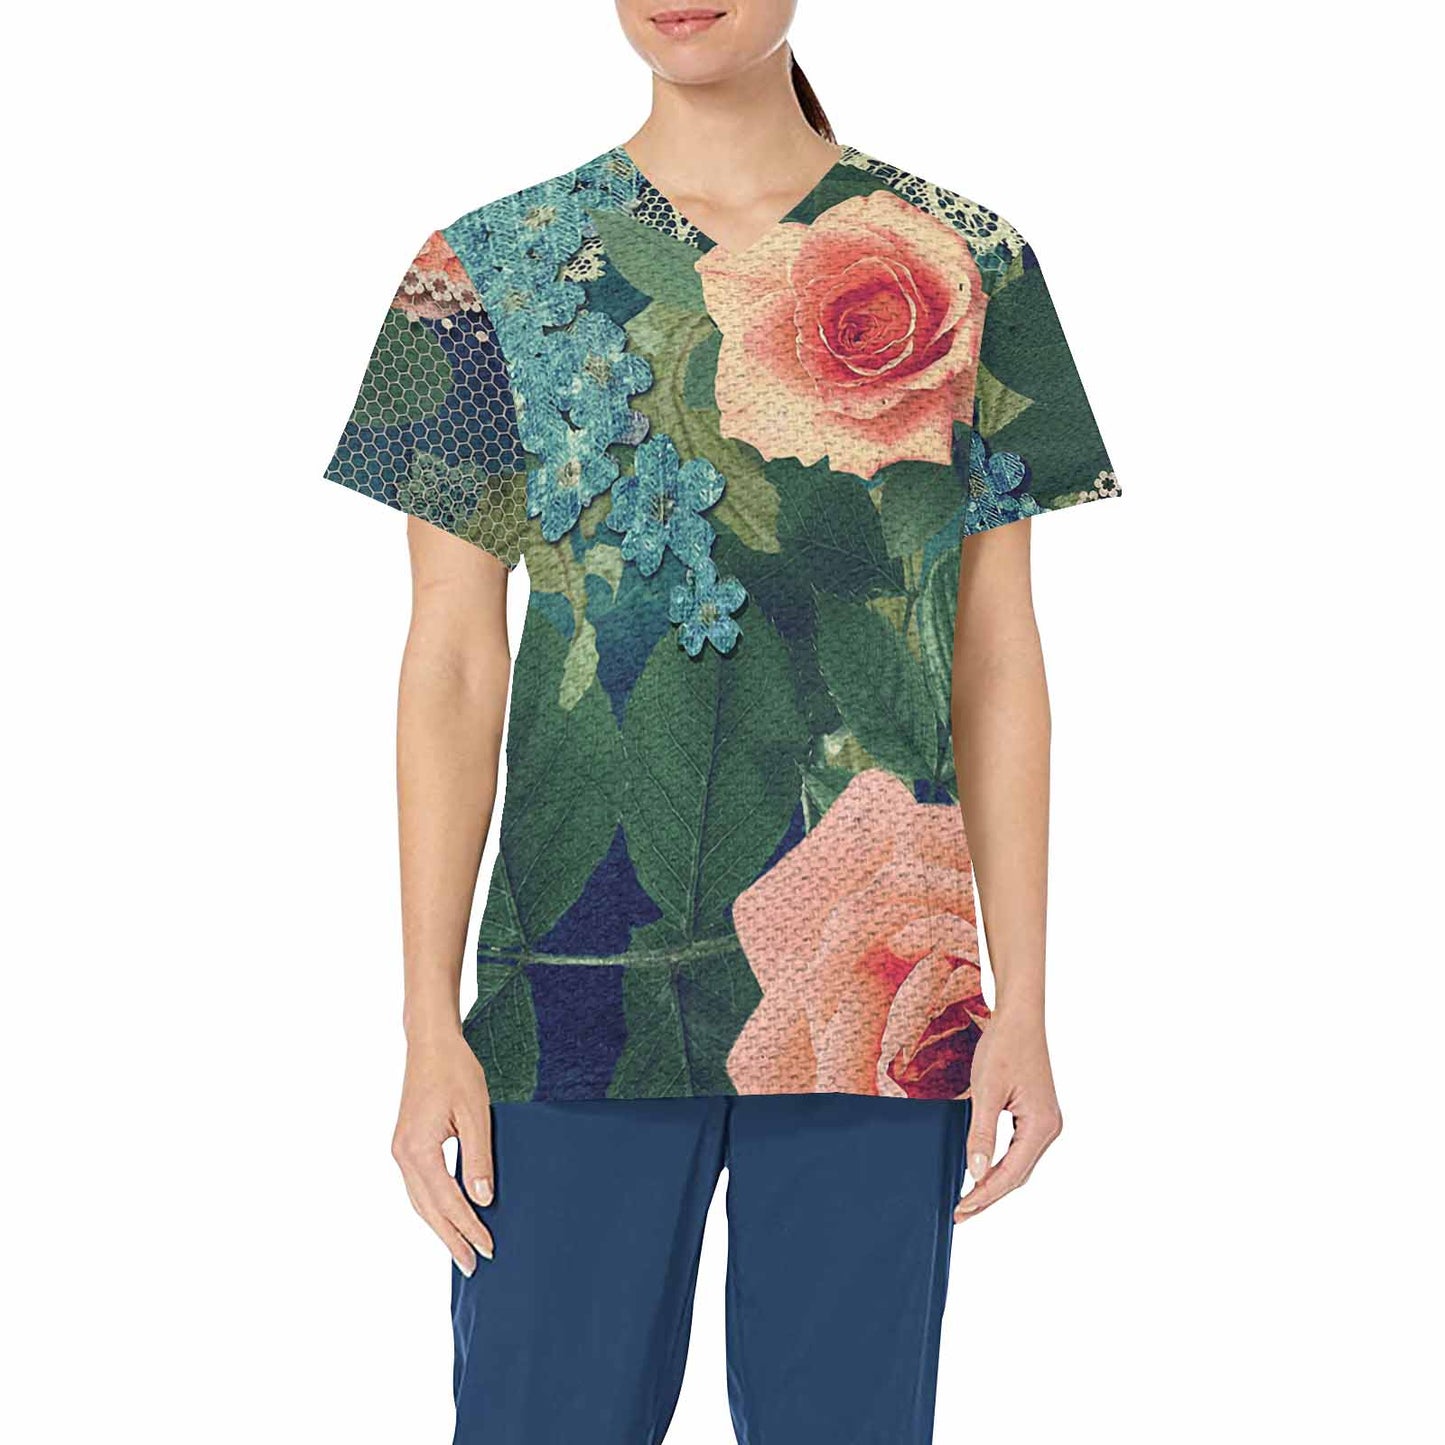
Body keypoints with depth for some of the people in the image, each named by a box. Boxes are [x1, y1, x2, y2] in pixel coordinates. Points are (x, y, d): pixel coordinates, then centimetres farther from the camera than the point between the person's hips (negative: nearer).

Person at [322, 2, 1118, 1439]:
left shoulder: (965, 268, 5)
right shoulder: (495, 271, 4)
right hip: (581, 988, 0)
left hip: (885, 993, 1)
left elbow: (997, 664, 7)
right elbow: (453, 667, 2)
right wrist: (429, 1025, -2)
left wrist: (1024, 999, 3)